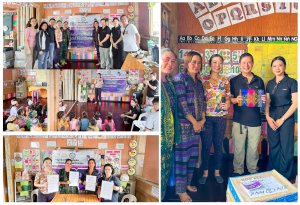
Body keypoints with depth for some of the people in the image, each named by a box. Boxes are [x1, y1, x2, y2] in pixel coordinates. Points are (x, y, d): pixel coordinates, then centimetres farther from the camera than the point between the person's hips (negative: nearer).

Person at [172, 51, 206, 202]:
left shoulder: (198, 82, 15)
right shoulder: (180, 78, -9)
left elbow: (202, 102, 15)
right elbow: (181, 103, -15)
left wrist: (202, 119, 0)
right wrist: (194, 122, -12)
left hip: (196, 125, 7)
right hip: (184, 124, -7)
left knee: (193, 155, 13)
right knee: (182, 156, -1)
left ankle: (187, 183, 29)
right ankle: (181, 190, 10)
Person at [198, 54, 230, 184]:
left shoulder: (226, 81, 7)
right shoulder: (203, 80, -1)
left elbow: (228, 98, 10)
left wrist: (227, 104, -12)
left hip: (221, 117, 2)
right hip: (206, 116, -2)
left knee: (218, 145, 9)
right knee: (206, 145, 2)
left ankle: (217, 172, 24)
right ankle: (205, 172, 18)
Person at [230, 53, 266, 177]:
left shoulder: (259, 81, 10)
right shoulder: (234, 81, 4)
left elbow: (263, 99, 15)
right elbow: (229, 99, 2)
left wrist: (264, 100, -9)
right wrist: (236, 100, -19)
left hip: (255, 120, 2)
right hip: (239, 120, -1)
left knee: (253, 148, 9)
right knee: (238, 148, 3)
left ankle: (253, 170, 26)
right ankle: (238, 170, 19)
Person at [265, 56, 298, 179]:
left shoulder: (291, 82, -4)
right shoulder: (270, 83, 11)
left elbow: (295, 103, -8)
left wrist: (282, 119, -11)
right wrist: (268, 117, -4)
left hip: (286, 117, -4)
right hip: (272, 117, 4)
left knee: (286, 147, -1)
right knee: (273, 146, 9)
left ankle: (284, 176, 13)